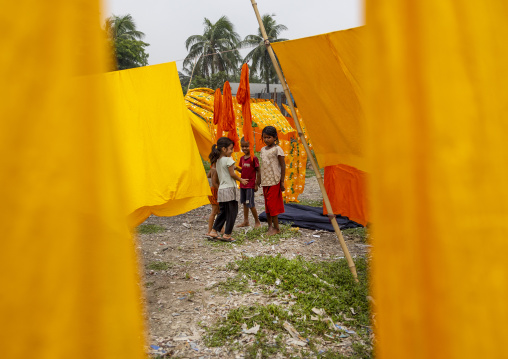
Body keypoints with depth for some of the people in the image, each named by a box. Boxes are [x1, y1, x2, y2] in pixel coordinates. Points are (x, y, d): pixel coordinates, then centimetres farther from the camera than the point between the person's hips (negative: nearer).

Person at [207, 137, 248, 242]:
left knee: (222, 212, 16)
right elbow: (232, 174, -11)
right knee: (232, 212, 1)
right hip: (229, 189, -8)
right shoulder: (228, 160, -11)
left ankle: (213, 231, 12)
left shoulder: (217, 161, 12)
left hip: (221, 189, 8)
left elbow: (218, 175, 14)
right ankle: (227, 235, 3)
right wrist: (241, 180, 2)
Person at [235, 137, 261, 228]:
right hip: (243, 184, 8)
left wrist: (256, 184, -14)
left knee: (250, 204, -5)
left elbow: (258, 171, -12)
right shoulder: (242, 158, 8)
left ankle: (257, 222, 9)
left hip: (250, 185, -8)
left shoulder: (254, 158, -14)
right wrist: (237, 169, -4)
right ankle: (246, 221, 24)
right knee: (244, 203, 14)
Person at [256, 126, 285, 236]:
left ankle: (276, 227, 4)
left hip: (274, 181, -7)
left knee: (272, 204, -6)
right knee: (267, 204, 9)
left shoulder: (277, 149, -9)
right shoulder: (263, 150, 12)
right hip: (265, 181, 7)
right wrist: (259, 179, 19)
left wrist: (282, 181, -12)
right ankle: (270, 226, 17)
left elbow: (283, 166, -9)